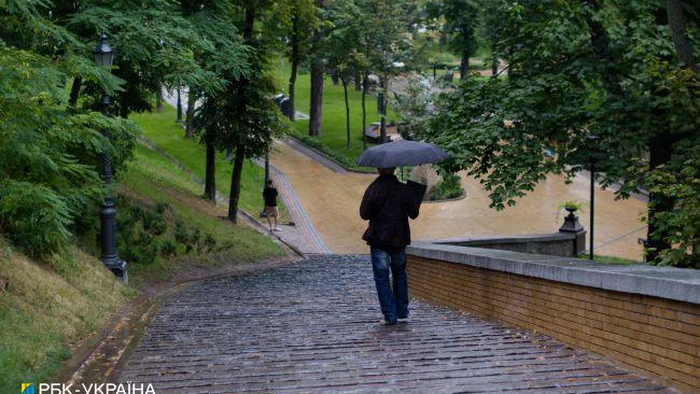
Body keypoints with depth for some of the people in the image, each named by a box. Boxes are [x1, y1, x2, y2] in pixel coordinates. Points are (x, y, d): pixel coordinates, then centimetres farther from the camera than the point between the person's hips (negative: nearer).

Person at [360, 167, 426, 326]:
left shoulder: (373, 189, -13)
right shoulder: (404, 189, -3)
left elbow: (364, 214, -8)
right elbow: (413, 213, 5)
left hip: (379, 239, -4)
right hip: (399, 239, 4)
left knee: (381, 277, 2)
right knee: (399, 273, 20)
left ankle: (390, 316, -3)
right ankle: (402, 313, 20)